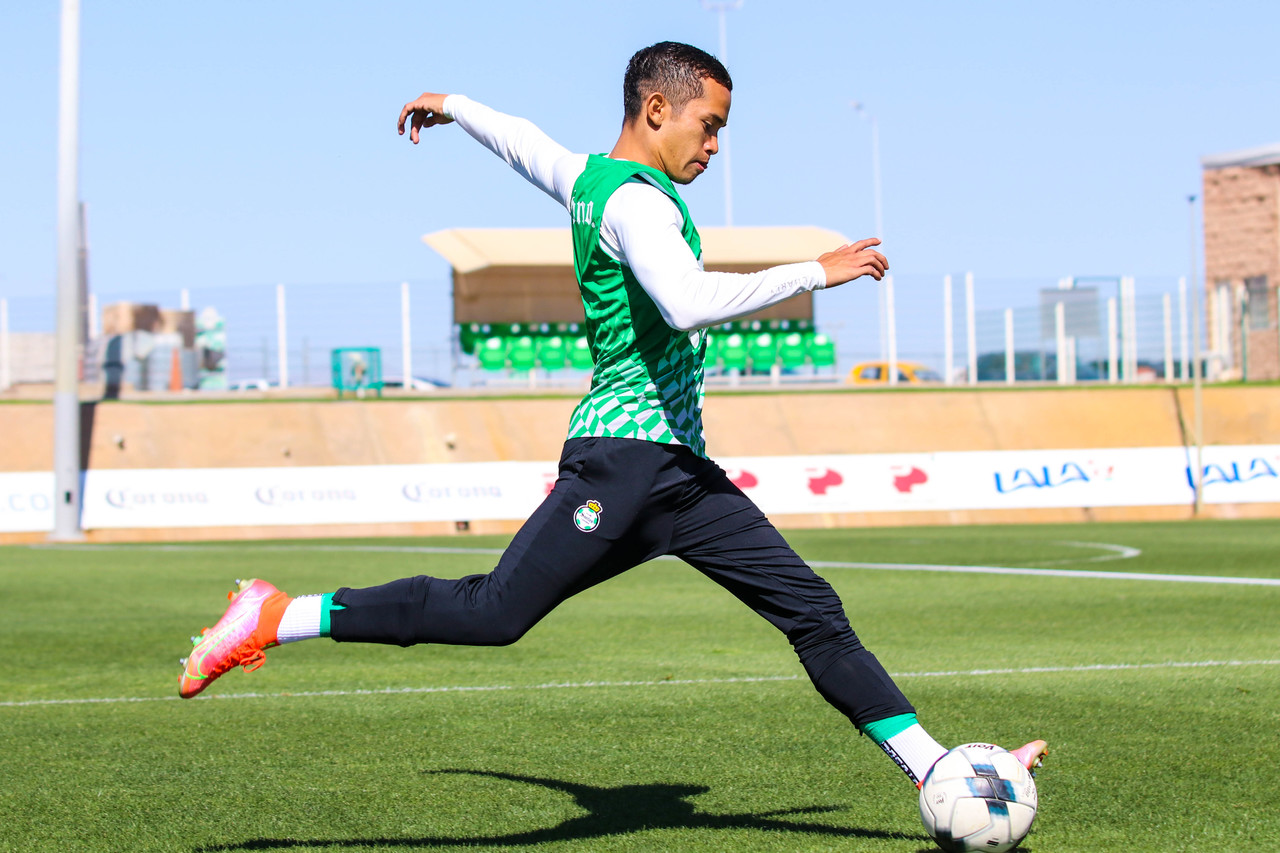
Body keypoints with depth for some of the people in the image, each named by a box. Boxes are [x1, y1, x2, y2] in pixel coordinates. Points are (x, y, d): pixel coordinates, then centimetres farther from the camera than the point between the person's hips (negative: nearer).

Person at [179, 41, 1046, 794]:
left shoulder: (588, 179, 17)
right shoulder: (636, 199, -13)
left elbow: (522, 141, 37)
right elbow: (691, 302, -30)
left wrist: (452, 106, 57)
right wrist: (814, 272, -21)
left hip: (681, 470, 10)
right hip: (623, 454, -10)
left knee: (813, 610, 2)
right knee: (493, 611, -12)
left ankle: (935, 769, 1)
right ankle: (273, 618, -3)